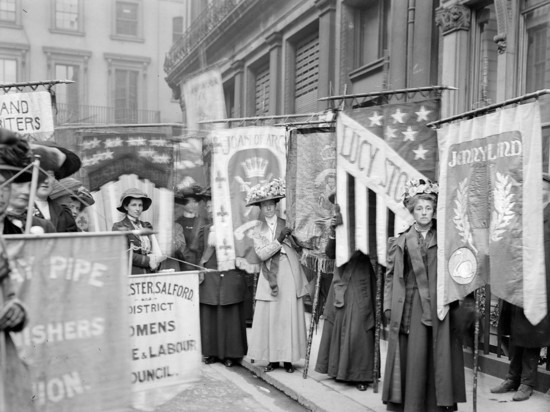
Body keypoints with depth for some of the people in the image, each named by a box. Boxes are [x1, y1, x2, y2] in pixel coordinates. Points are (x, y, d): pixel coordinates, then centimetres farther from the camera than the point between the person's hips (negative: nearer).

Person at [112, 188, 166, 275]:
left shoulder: (147, 226, 15)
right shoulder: (119, 227, 1)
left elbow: (157, 253, 13)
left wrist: (156, 261, -7)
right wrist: (149, 261, -8)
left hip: (149, 274, 4)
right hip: (130, 274, -4)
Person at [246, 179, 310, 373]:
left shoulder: (287, 223, 8)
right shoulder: (258, 231, 10)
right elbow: (261, 254, -5)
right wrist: (278, 240, -12)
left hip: (289, 275, -1)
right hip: (269, 276, 1)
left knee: (289, 316, -1)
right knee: (269, 317, -1)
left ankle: (288, 358, 8)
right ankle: (273, 358, 10)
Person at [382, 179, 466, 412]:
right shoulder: (401, 241, 9)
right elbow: (391, 275, 6)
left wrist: (453, 298, -6)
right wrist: (388, 305, -1)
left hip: (438, 304, 0)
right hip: (411, 304, 0)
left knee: (438, 355, 1)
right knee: (413, 355, 1)